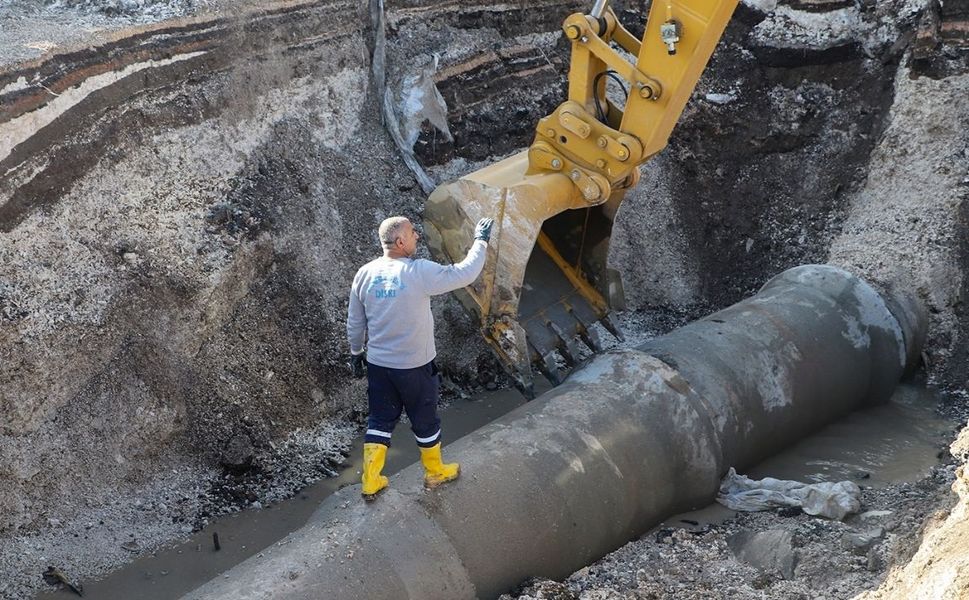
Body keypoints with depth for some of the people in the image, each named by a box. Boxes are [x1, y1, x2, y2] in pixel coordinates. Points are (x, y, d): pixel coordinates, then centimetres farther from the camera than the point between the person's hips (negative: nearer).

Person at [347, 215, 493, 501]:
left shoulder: (365, 274, -5)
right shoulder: (419, 272, -23)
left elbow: (354, 323, 4)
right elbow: (464, 274, -17)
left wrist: (356, 352, 19)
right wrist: (480, 241, -3)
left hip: (377, 363, 4)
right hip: (415, 366, -4)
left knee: (380, 420, 17)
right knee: (425, 421, 16)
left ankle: (370, 483, 23)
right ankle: (435, 472, 37)